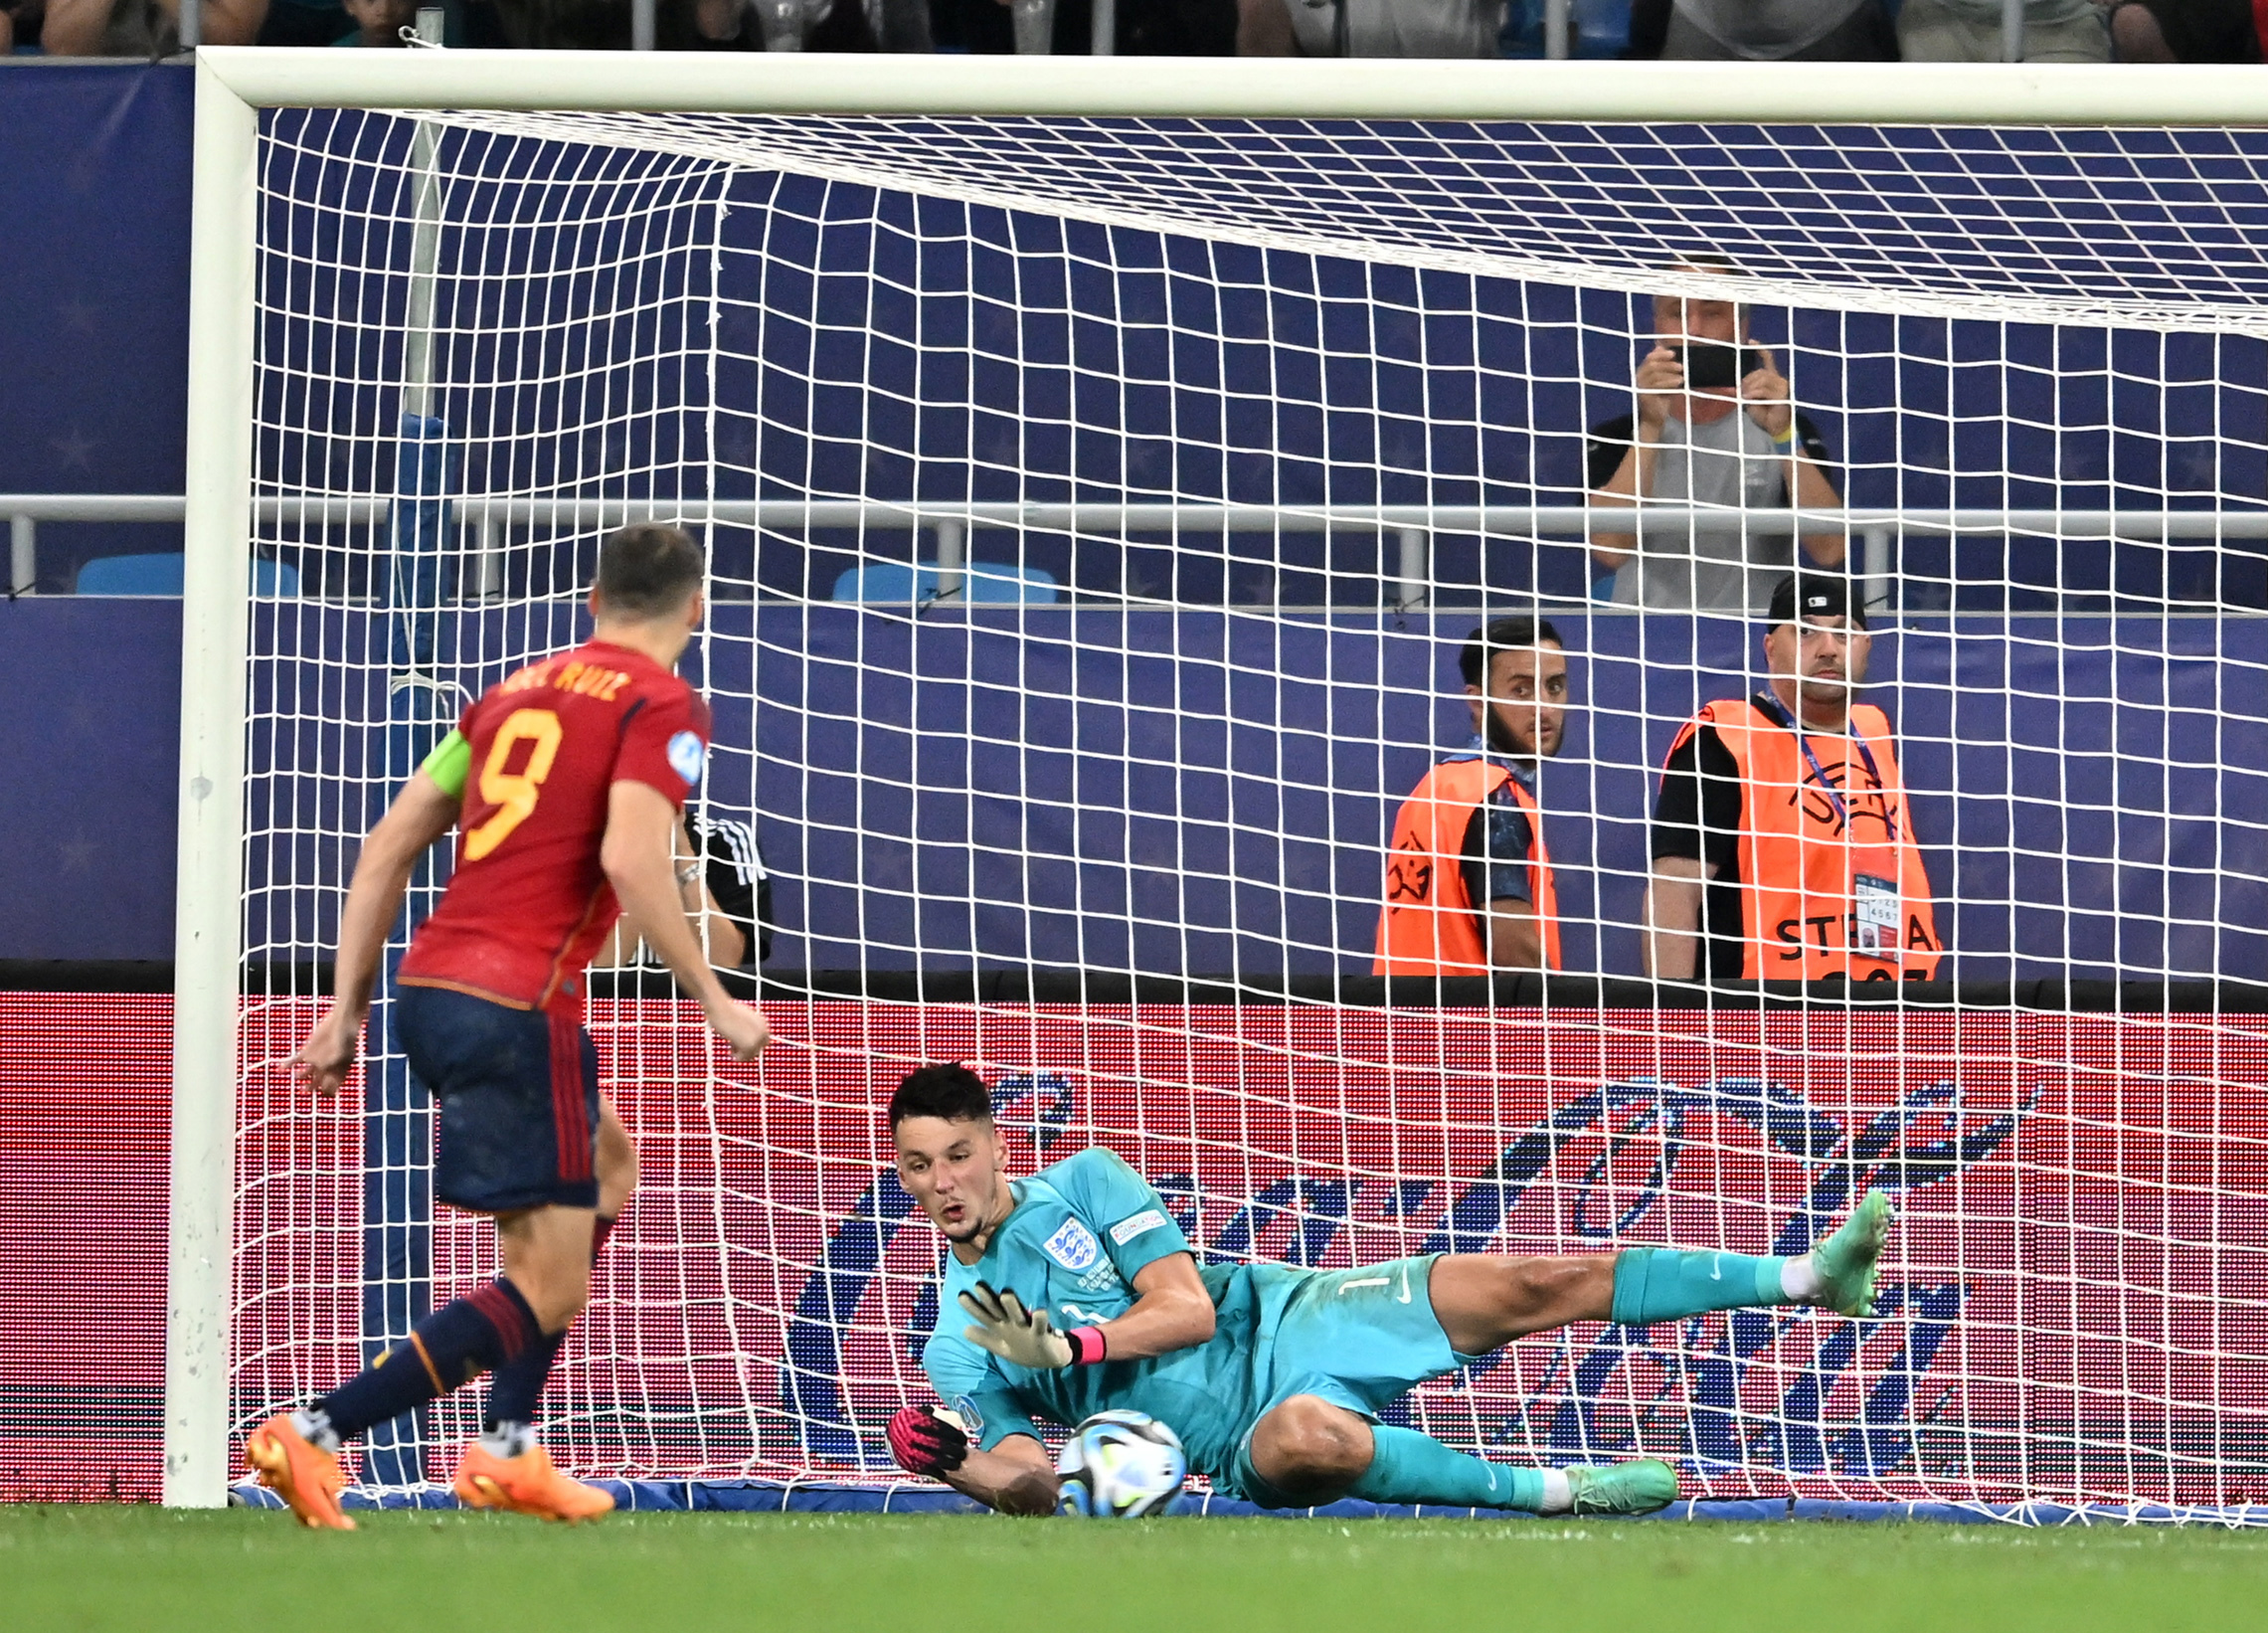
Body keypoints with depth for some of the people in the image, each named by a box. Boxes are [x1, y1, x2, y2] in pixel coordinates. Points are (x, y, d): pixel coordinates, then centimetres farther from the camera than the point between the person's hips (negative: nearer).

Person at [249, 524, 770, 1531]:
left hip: (425, 989, 8)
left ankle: (508, 1450, 21)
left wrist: (348, 1008, 19)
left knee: (606, 1166, 29)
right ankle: (312, 1437, -16)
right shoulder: (664, 706, -3)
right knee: (546, 1289, -3)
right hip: (515, 1006, -8)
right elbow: (630, 858, -19)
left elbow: (390, 843, 16)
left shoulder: (516, 691, 18)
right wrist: (714, 1002, -10)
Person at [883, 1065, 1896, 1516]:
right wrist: (958, 1466, -25)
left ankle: (1808, 1275, -14)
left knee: (1533, 1287, -13)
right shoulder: (958, 1353, 4)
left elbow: (1188, 1304, -4)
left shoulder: (1082, 1183, 2)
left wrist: (1068, 1344, -18)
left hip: (1292, 1320, 1)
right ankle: (1557, 1492, -29)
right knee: (1308, 1439, -41)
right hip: (1240, 1432, -1)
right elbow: (1033, 1485, -3)